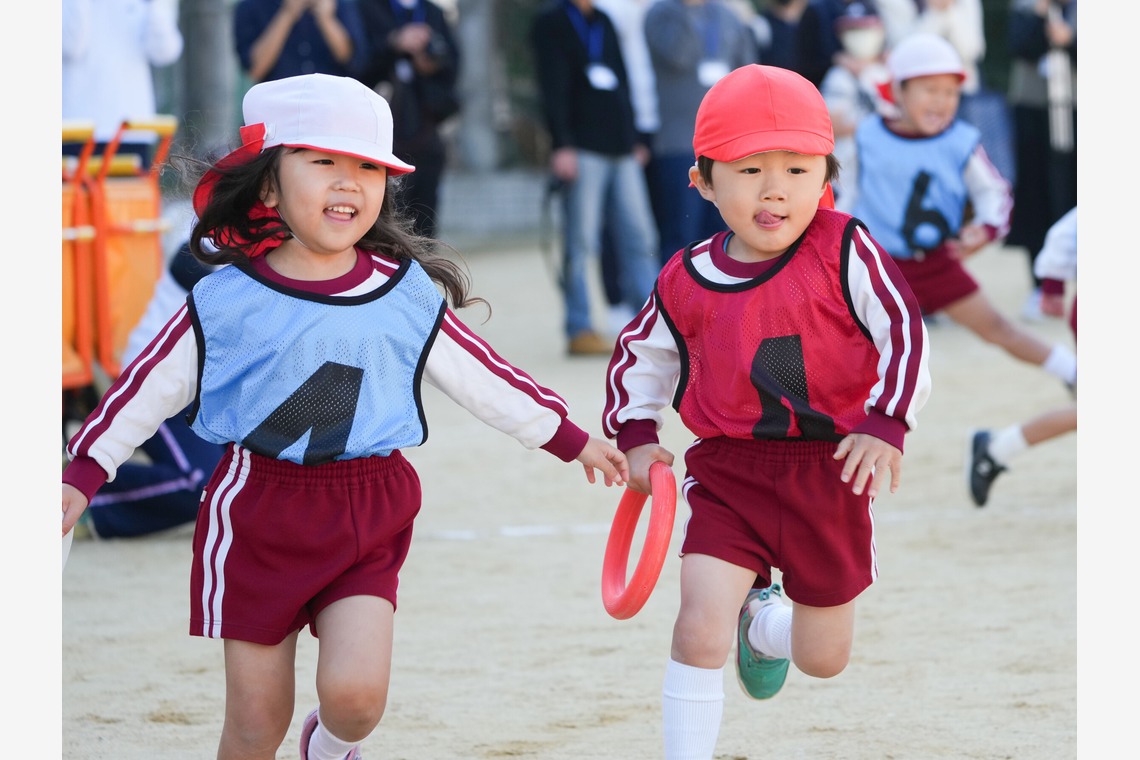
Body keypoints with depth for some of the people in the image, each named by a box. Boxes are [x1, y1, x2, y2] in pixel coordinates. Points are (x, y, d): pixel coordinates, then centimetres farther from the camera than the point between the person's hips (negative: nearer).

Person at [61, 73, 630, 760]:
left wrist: (571, 440, 17)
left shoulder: (409, 296, 0)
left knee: (354, 692, -16)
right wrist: (84, 473, 2)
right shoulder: (226, 300, -4)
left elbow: (480, 376, 11)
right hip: (257, 515, 0)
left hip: (367, 519, 1)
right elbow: (150, 386, 5)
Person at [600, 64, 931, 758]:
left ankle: (764, 618, 53)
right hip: (727, 474, 0)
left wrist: (886, 423, -21)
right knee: (699, 631, -18)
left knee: (823, 660, 16)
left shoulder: (844, 251, -12)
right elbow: (640, 356, 15)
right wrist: (635, 436, 5)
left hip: (829, 472, 0)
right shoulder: (686, 283, -3)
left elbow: (904, 330, -11)